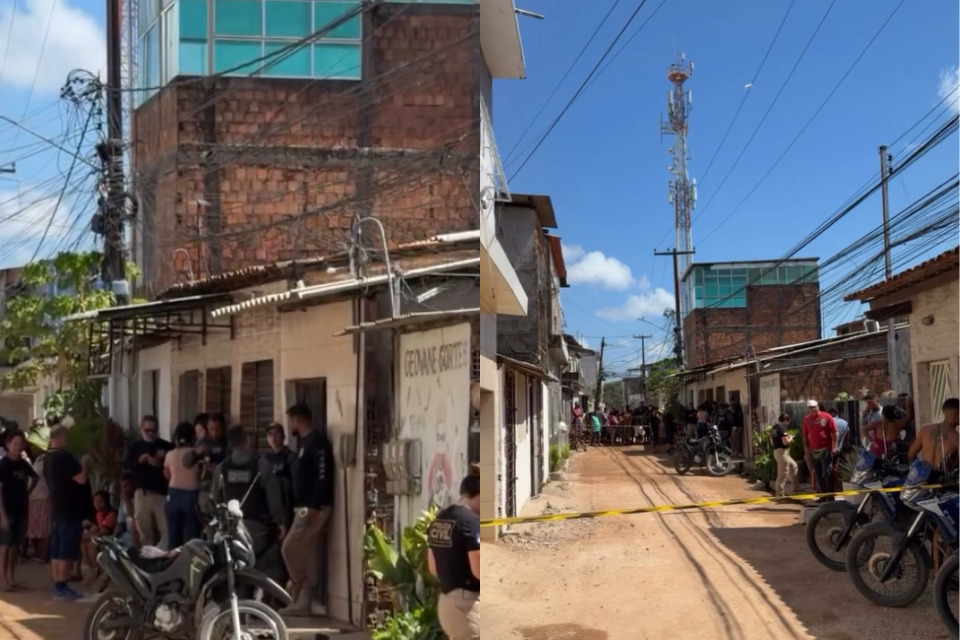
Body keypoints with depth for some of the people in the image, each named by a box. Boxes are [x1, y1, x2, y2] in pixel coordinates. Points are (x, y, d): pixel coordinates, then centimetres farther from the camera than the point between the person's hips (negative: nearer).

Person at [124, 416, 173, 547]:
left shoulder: (167, 446, 4)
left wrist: (162, 464, -16)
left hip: (162, 492, -2)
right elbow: (128, 467, 3)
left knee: (166, 531, -10)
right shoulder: (134, 447, 10)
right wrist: (139, 461, -14)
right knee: (145, 531, 7)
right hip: (142, 493, 2)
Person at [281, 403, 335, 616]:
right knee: (308, 555, 8)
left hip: (314, 508, -10)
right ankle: (302, 603, 9)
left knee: (290, 548, -9)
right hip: (305, 507, 10)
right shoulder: (306, 441, 19)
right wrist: (299, 506, 19)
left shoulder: (317, 441, -12)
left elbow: (324, 476, -21)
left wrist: (314, 506, -25)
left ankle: (298, 589, 4)